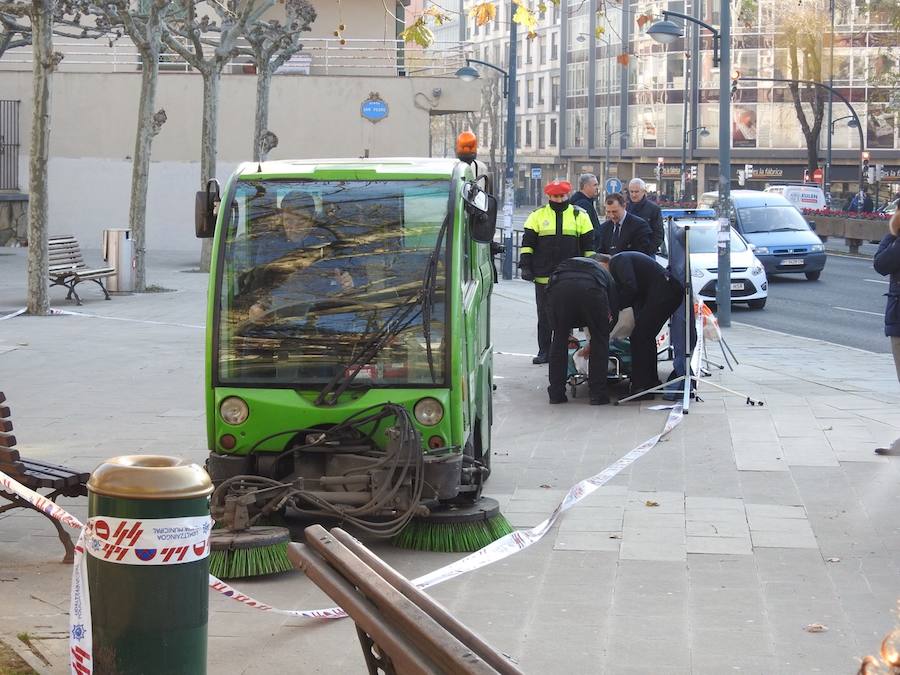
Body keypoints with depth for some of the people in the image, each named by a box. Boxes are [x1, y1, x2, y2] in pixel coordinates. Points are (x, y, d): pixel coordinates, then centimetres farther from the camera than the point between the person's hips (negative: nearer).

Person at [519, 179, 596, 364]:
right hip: (543, 277, 0)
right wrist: (525, 266, -3)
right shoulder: (538, 215, 6)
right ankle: (544, 351, 11)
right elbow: (527, 242, 5)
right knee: (545, 317, 5)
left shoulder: (579, 216, 6)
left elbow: (588, 245, 9)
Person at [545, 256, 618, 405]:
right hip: (590, 287, -2)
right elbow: (613, 313, 34)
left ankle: (556, 393, 22)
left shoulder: (564, 265, 44)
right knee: (600, 341, 18)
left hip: (559, 286, 2)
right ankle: (598, 394, 17)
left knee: (559, 339, 21)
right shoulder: (606, 274, 38)